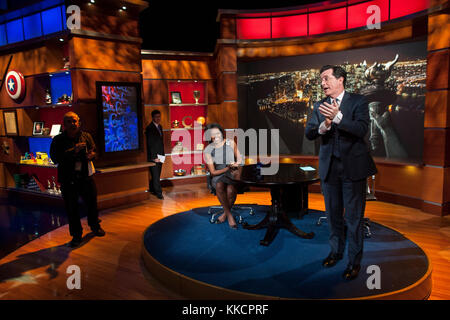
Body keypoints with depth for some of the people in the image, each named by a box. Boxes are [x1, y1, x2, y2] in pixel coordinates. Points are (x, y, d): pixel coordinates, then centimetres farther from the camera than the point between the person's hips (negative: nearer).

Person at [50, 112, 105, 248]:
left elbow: (94, 150, 11)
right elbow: (55, 158, -14)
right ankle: (76, 235, 18)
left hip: (86, 176, 3)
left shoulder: (86, 136, 5)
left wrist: (91, 155, -13)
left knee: (92, 202, 13)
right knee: (71, 207, 3)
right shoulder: (58, 140, -3)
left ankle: (95, 226, 37)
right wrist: (73, 151, -22)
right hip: (68, 179, -2)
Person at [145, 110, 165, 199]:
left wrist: (163, 154, 14)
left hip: (160, 155, 8)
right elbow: (150, 144, -14)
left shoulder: (160, 126, 14)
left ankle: (152, 189, 25)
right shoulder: (149, 128, -12)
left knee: (157, 174, 12)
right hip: (153, 156, -7)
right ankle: (158, 193, -1)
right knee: (155, 175, -5)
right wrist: (154, 157, -16)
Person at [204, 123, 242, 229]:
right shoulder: (208, 151, -1)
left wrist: (236, 164, -11)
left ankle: (225, 213, -5)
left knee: (231, 190, -33)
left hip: (233, 175, 0)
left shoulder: (231, 143, 4)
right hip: (218, 176, 0)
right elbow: (213, 172, -3)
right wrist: (228, 168, -16)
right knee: (219, 186, -36)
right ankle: (229, 215, -21)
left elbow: (239, 159, 12)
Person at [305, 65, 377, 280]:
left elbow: (361, 130, -18)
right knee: (333, 214, 17)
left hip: (353, 167, -4)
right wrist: (323, 126, -24)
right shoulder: (319, 106, 7)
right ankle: (336, 251, 37)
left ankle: (354, 261, 19)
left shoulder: (358, 102, -5)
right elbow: (309, 133, -4)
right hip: (329, 168, 4)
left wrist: (338, 117, -29)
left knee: (354, 216, 4)